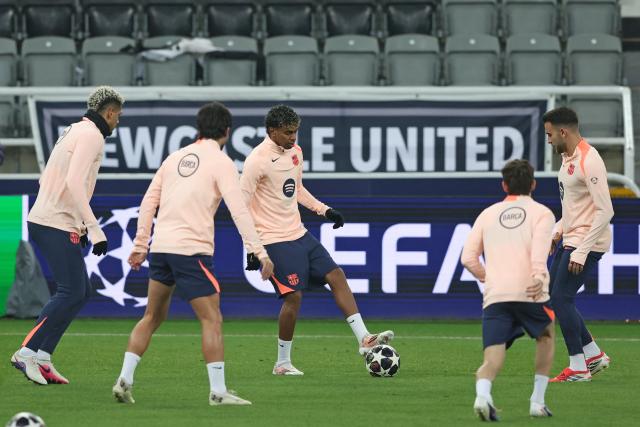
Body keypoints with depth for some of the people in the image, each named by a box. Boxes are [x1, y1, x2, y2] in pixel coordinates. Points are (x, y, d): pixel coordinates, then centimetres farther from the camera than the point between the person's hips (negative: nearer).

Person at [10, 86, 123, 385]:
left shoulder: (73, 132, 20)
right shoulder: (91, 135, -10)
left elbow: (46, 179, 22)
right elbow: (75, 183, -21)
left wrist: (79, 225, 22)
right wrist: (94, 228, -21)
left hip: (42, 221, 10)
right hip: (57, 225, -10)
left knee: (81, 291, 10)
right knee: (71, 292, -10)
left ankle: (42, 358, 5)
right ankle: (28, 352, -11)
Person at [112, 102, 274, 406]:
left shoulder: (177, 157, 15)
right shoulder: (221, 162, -3)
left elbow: (148, 203, 16)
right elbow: (238, 211, -12)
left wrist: (140, 246, 22)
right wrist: (260, 253, -13)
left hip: (160, 246, 6)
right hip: (191, 250, -6)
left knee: (153, 317, 17)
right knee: (211, 319, -2)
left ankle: (125, 380, 11)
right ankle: (218, 391, -6)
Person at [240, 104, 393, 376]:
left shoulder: (295, 151, 8)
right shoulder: (257, 160, -17)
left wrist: (325, 210, 14)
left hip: (298, 233, 8)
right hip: (275, 239, -8)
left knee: (336, 276, 1)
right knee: (293, 295, -11)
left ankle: (364, 339, 2)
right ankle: (282, 363, 3)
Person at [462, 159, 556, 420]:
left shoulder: (488, 214, 20)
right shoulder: (541, 213, 10)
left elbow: (468, 258, 14)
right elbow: (539, 247, -12)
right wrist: (539, 276, -22)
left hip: (494, 297, 2)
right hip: (529, 293, -2)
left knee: (492, 359, -3)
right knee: (546, 337, 27)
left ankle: (482, 394, -35)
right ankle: (537, 401, 21)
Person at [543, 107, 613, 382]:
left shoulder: (589, 161, -20)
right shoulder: (567, 158, 11)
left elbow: (605, 211, -23)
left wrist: (581, 252, -24)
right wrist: (557, 232, 12)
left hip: (588, 242, -10)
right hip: (569, 240, 10)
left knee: (561, 298, -10)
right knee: (552, 295, 10)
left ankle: (578, 368, -1)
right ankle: (594, 355, 18)